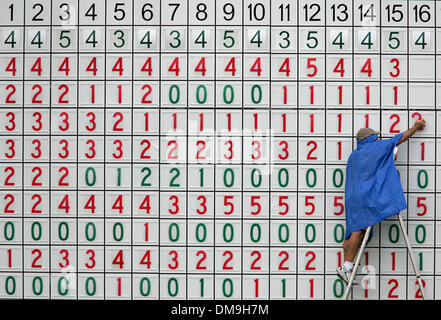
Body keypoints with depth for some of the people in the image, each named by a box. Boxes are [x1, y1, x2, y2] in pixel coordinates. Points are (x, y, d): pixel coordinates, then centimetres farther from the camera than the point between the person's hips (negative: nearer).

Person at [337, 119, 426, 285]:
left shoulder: (353, 156, 20)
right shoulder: (376, 147, 3)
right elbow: (400, 138, 13)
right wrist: (416, 127, 28)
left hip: (353, 197, 8)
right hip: (365, 196, -8)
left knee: (354, 231, 4)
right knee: (359, 230, -13)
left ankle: (346, 267, 1)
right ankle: (346, 267, -20)